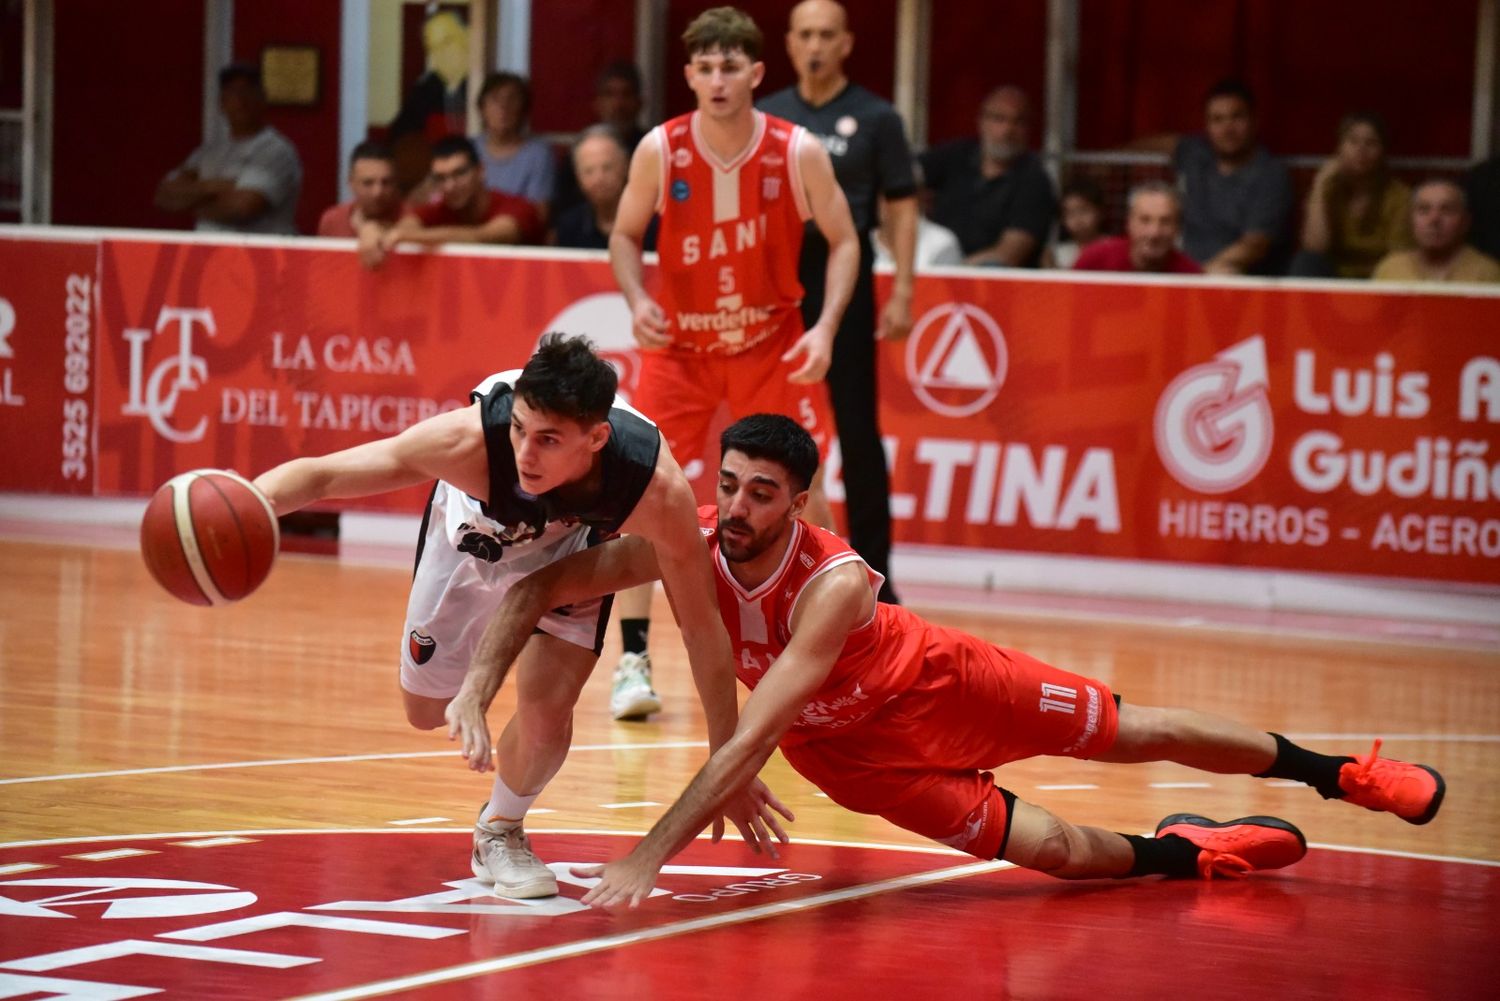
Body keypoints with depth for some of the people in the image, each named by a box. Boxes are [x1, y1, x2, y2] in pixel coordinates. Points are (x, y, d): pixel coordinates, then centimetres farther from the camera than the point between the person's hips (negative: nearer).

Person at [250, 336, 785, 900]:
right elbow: (320, 473, -37)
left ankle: (500, 832, 15)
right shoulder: (470, 441, -44)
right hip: (475, 531, 1)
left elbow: (702, 626, -26)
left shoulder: (656, 488, -41)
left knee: (546, 710, -18)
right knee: (428, 709, 12)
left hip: (574, 543, -1)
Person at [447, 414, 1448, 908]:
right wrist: (476, 691, -43)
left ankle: (1333, 771, 30)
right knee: (1050, 849, -3)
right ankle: (1183, 853, 27)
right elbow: (540, 587, -27)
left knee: (1129, 731, 9)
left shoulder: (835, 583, -41)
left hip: (933, 684, -3)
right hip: (839, 745, 3)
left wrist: (650, 857, -50)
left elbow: (752, 737, -46)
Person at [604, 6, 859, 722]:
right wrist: (637, 300, -19)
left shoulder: (798, 152, -15)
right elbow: (625, 236, 0)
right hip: (678, 343, 0)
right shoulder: (659, 151, -14)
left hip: (773, 344, 0)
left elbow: (843, 241, -5)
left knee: (802, 489, -4)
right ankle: (633, 661, -3)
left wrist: (826, 326, -19)